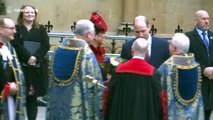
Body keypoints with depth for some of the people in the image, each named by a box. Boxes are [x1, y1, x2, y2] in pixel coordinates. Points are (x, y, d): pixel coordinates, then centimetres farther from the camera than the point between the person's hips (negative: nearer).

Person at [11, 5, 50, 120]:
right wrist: (28, 57, -18)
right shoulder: (16, 29, 6)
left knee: (33, 95, 3)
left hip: (38, 66, 2)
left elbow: (46, 45, 1)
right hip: (21, 66, -2)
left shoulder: (41, 29, 12)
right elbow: (16, 45, -7)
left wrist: (35, 57, -14)